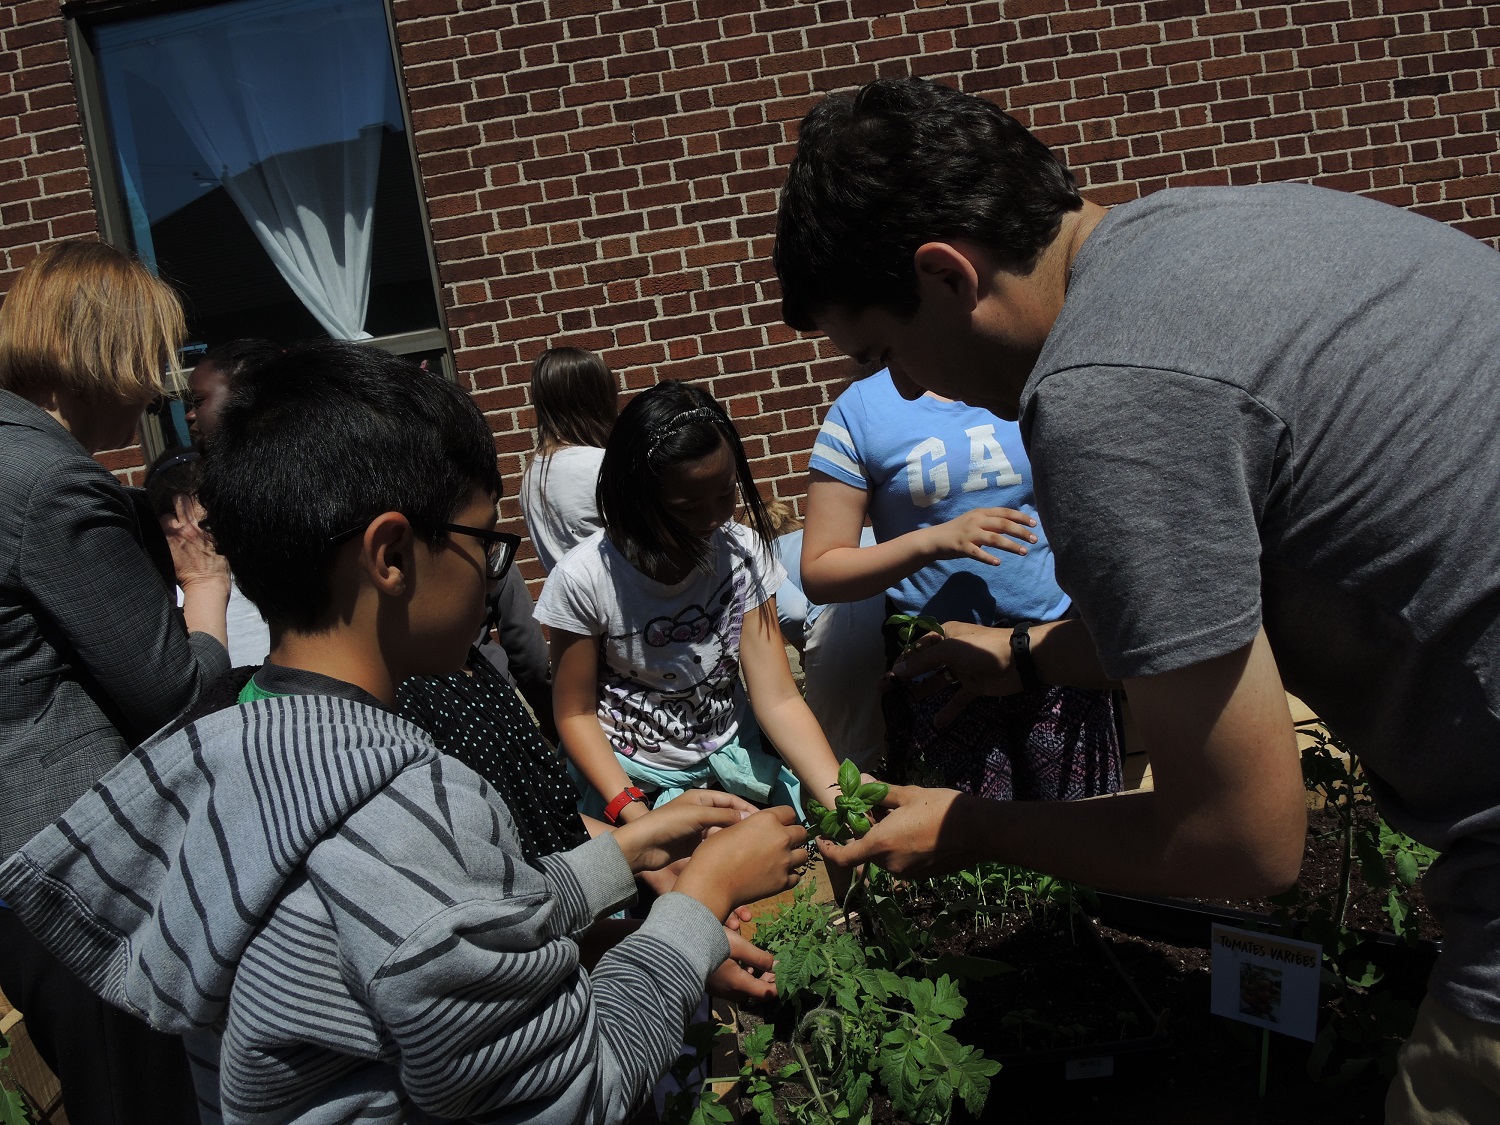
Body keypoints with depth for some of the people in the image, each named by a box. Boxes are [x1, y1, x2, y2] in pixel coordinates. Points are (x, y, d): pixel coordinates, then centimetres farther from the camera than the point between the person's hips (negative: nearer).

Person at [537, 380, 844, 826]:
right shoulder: (584, 579, -17)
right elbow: (576, 714, -7)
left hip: (733, 755, 3)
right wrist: (632, 813, -21)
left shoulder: (742, 554, -9)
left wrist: (837, 795, -27)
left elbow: (779, 699, -12)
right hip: (635, 777, -2)